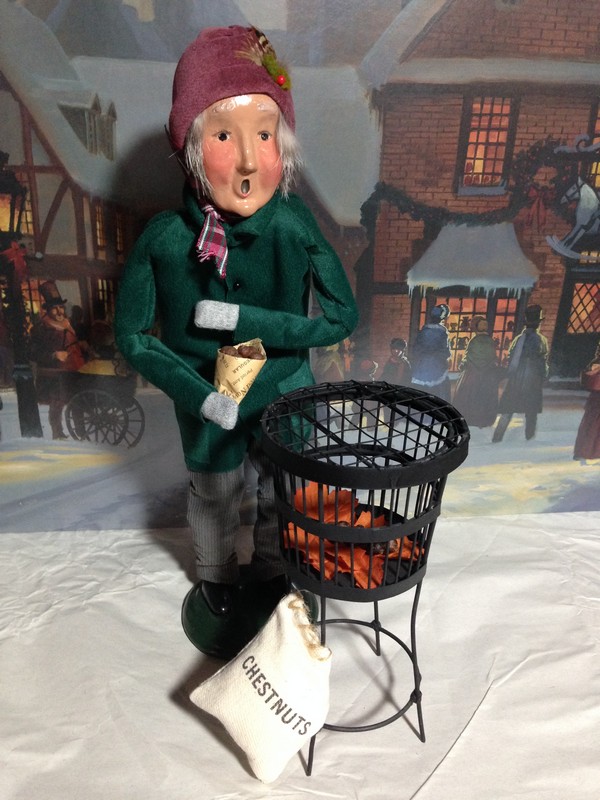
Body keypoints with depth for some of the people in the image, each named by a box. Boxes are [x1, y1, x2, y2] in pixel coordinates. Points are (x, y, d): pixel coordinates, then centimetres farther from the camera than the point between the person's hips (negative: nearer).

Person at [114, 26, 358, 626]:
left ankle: (273, 570, 54)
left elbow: (342, 317, -18)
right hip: (207, 401, 0)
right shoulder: (164, 239, -20)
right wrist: (201, 396, -20)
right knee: (215, 496, 22)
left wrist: (242, 319, -27)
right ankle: (215, 573, 55)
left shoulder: (294, 226, -20)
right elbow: (132, 335, -11)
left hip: (285, 393, 1)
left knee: (283, 495, 21)